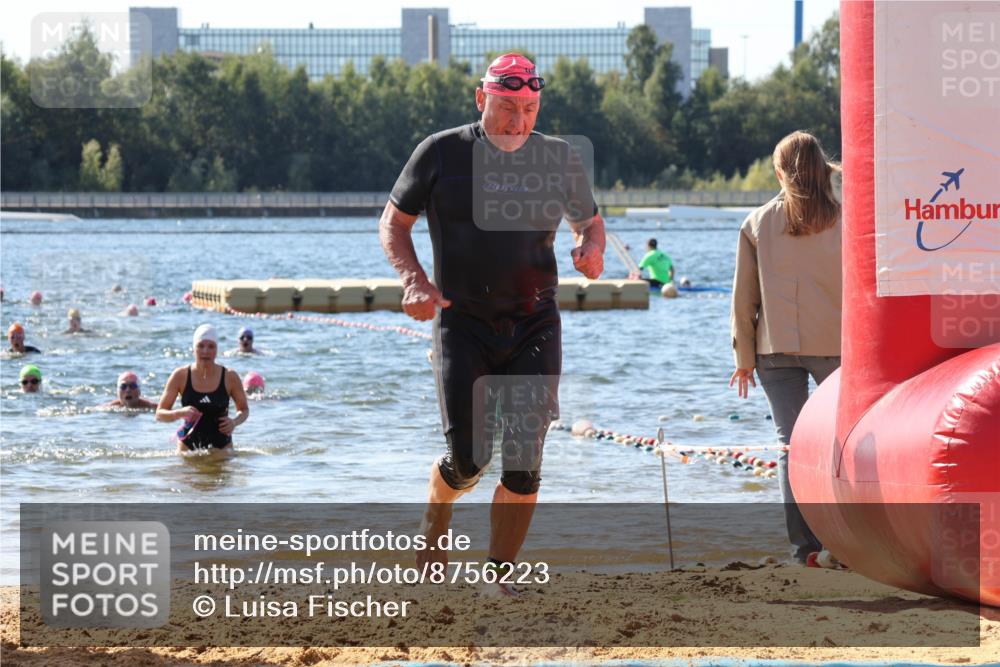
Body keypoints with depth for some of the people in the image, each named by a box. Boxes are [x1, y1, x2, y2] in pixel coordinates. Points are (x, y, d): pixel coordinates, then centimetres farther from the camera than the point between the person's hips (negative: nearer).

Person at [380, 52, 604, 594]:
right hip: (462, 322, -2)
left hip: (535, 326, 2)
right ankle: (436, 516, 24)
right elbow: (393, 223, 7)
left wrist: (592, 249, -5)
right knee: (468, 457, -10)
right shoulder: (442, 153, -1)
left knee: (525, 458, -8)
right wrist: (414, 280, -11)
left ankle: (499, 576, 3)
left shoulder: (559, 160, 5)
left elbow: (589, 222, 20)